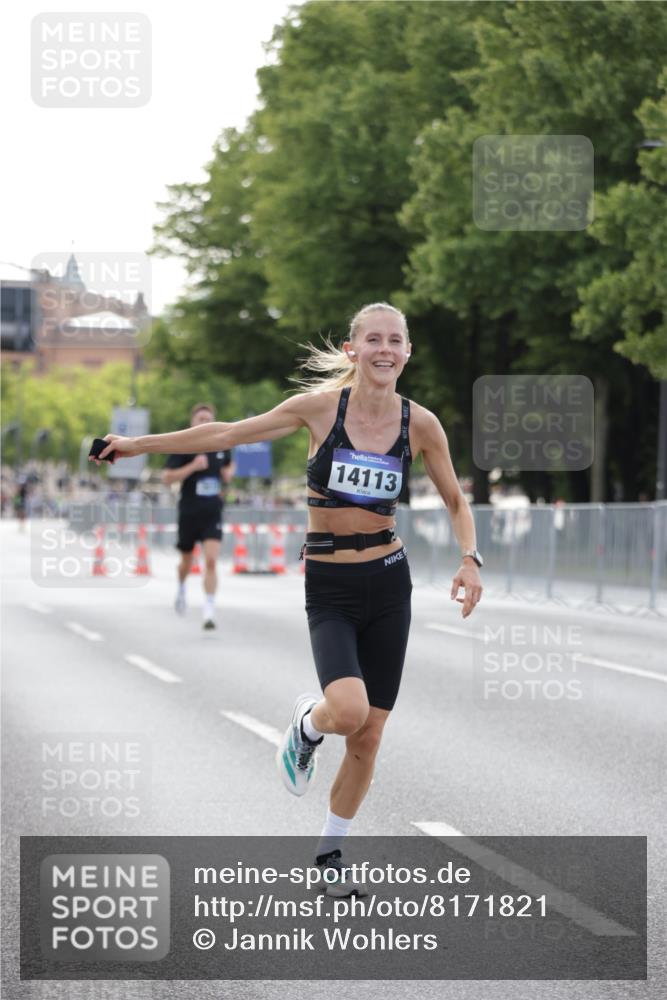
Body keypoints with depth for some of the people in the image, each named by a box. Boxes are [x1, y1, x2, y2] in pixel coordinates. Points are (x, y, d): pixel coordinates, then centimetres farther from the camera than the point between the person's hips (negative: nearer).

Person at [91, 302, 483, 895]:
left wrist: (470, 560, -5)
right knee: (348, 709, -26)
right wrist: (140, 444, 6)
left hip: (388, 584, 2)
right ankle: (307, 726, 13)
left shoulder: (419, 424, -1)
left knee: (369, 735, 4)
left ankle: (330, 851, 25)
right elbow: (229, 434, 3)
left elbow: (455, 501, 13)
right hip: (329, 586, -2)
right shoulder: (321, 406, -7)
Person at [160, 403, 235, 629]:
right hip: (189, 512, -1)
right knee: (186, 561, 16)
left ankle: (209, 611, -15)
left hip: (213, 513, 1)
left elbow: (229, 465, 25)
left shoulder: (221, 445, 4)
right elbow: (166, 477, -14)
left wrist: (229, 473, 2)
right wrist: (192, 466, -24)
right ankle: (181, 589, 49)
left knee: (211, 561, -15)